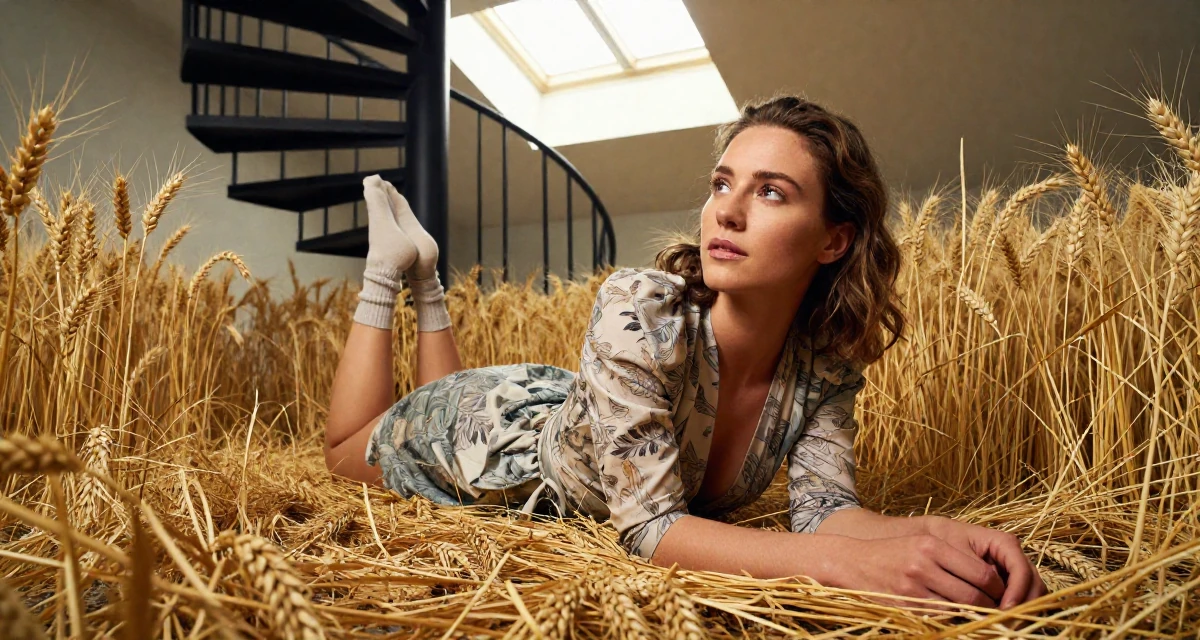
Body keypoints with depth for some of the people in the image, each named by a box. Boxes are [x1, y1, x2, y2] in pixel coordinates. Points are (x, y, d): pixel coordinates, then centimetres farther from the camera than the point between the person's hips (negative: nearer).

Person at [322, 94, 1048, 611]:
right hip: (498, 431, -5)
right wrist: (849, 561, -53)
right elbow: (648, 524, -41)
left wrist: (938, 534, -44)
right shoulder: (639, 311, -41)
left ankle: (428, 281, 49)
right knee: (349, 447, 27)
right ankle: (391, 266, 33)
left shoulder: (828, 357, -24)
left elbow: (825, 505, -23)